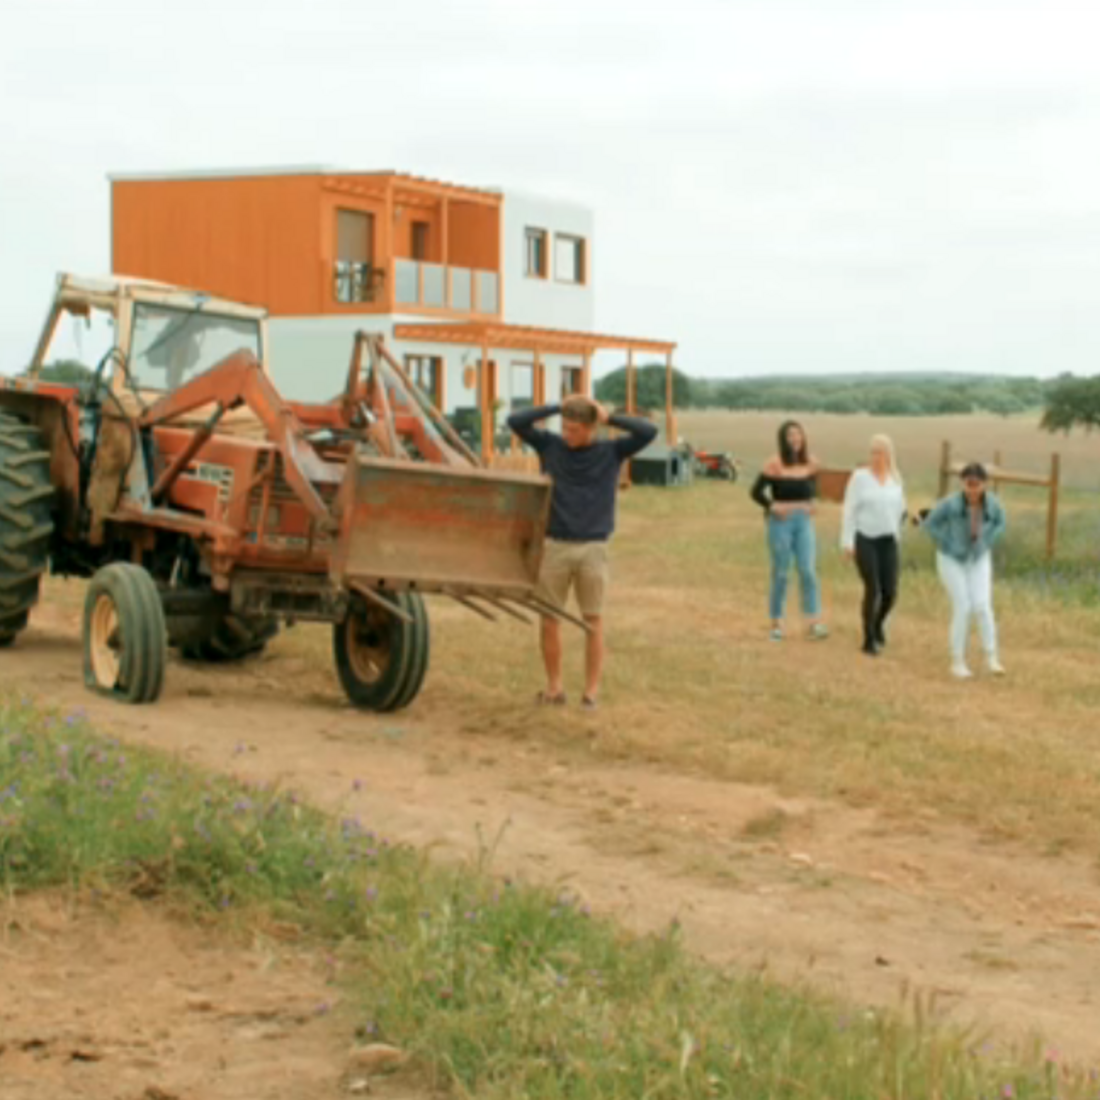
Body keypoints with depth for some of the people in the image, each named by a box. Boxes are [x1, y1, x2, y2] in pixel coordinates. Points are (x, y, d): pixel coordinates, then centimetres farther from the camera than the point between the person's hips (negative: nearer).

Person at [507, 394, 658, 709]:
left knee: (593, 621, 3)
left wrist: (609, 418, -5)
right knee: (550, 620, 4)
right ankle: (554, 686, 16)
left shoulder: (610, 452, 2)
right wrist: (556, 408, -5)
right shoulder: (550, 446, 4)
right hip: (554, 546, 1)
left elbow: (648, 433, -8)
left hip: (593, 549, -1)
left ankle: (592, 690, 8)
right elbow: (515, 421, -5)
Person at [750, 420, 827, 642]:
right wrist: (772, 506, -19)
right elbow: (757, 492, -6)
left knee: (808, 570, -4)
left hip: (804, 520, 3)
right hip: (781, 521, -3)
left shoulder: (810, 463, 4)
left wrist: (809, 503, 3)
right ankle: (776, 623, 14)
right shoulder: (775, 464, -10)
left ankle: (814, 621, -1)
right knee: (780, 573, 3)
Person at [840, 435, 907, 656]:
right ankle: (869, 640, 3)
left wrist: (896, 536, 18)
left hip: (887, 541, 4)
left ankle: (878, 622, 31)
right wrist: (847, 542, -11)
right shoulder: (860, 476, -7)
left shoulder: (895, 478, 6)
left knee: (890, 592, -2)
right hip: (864, 540, -4)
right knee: (872, 590, -12)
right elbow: (849, 510, -7)